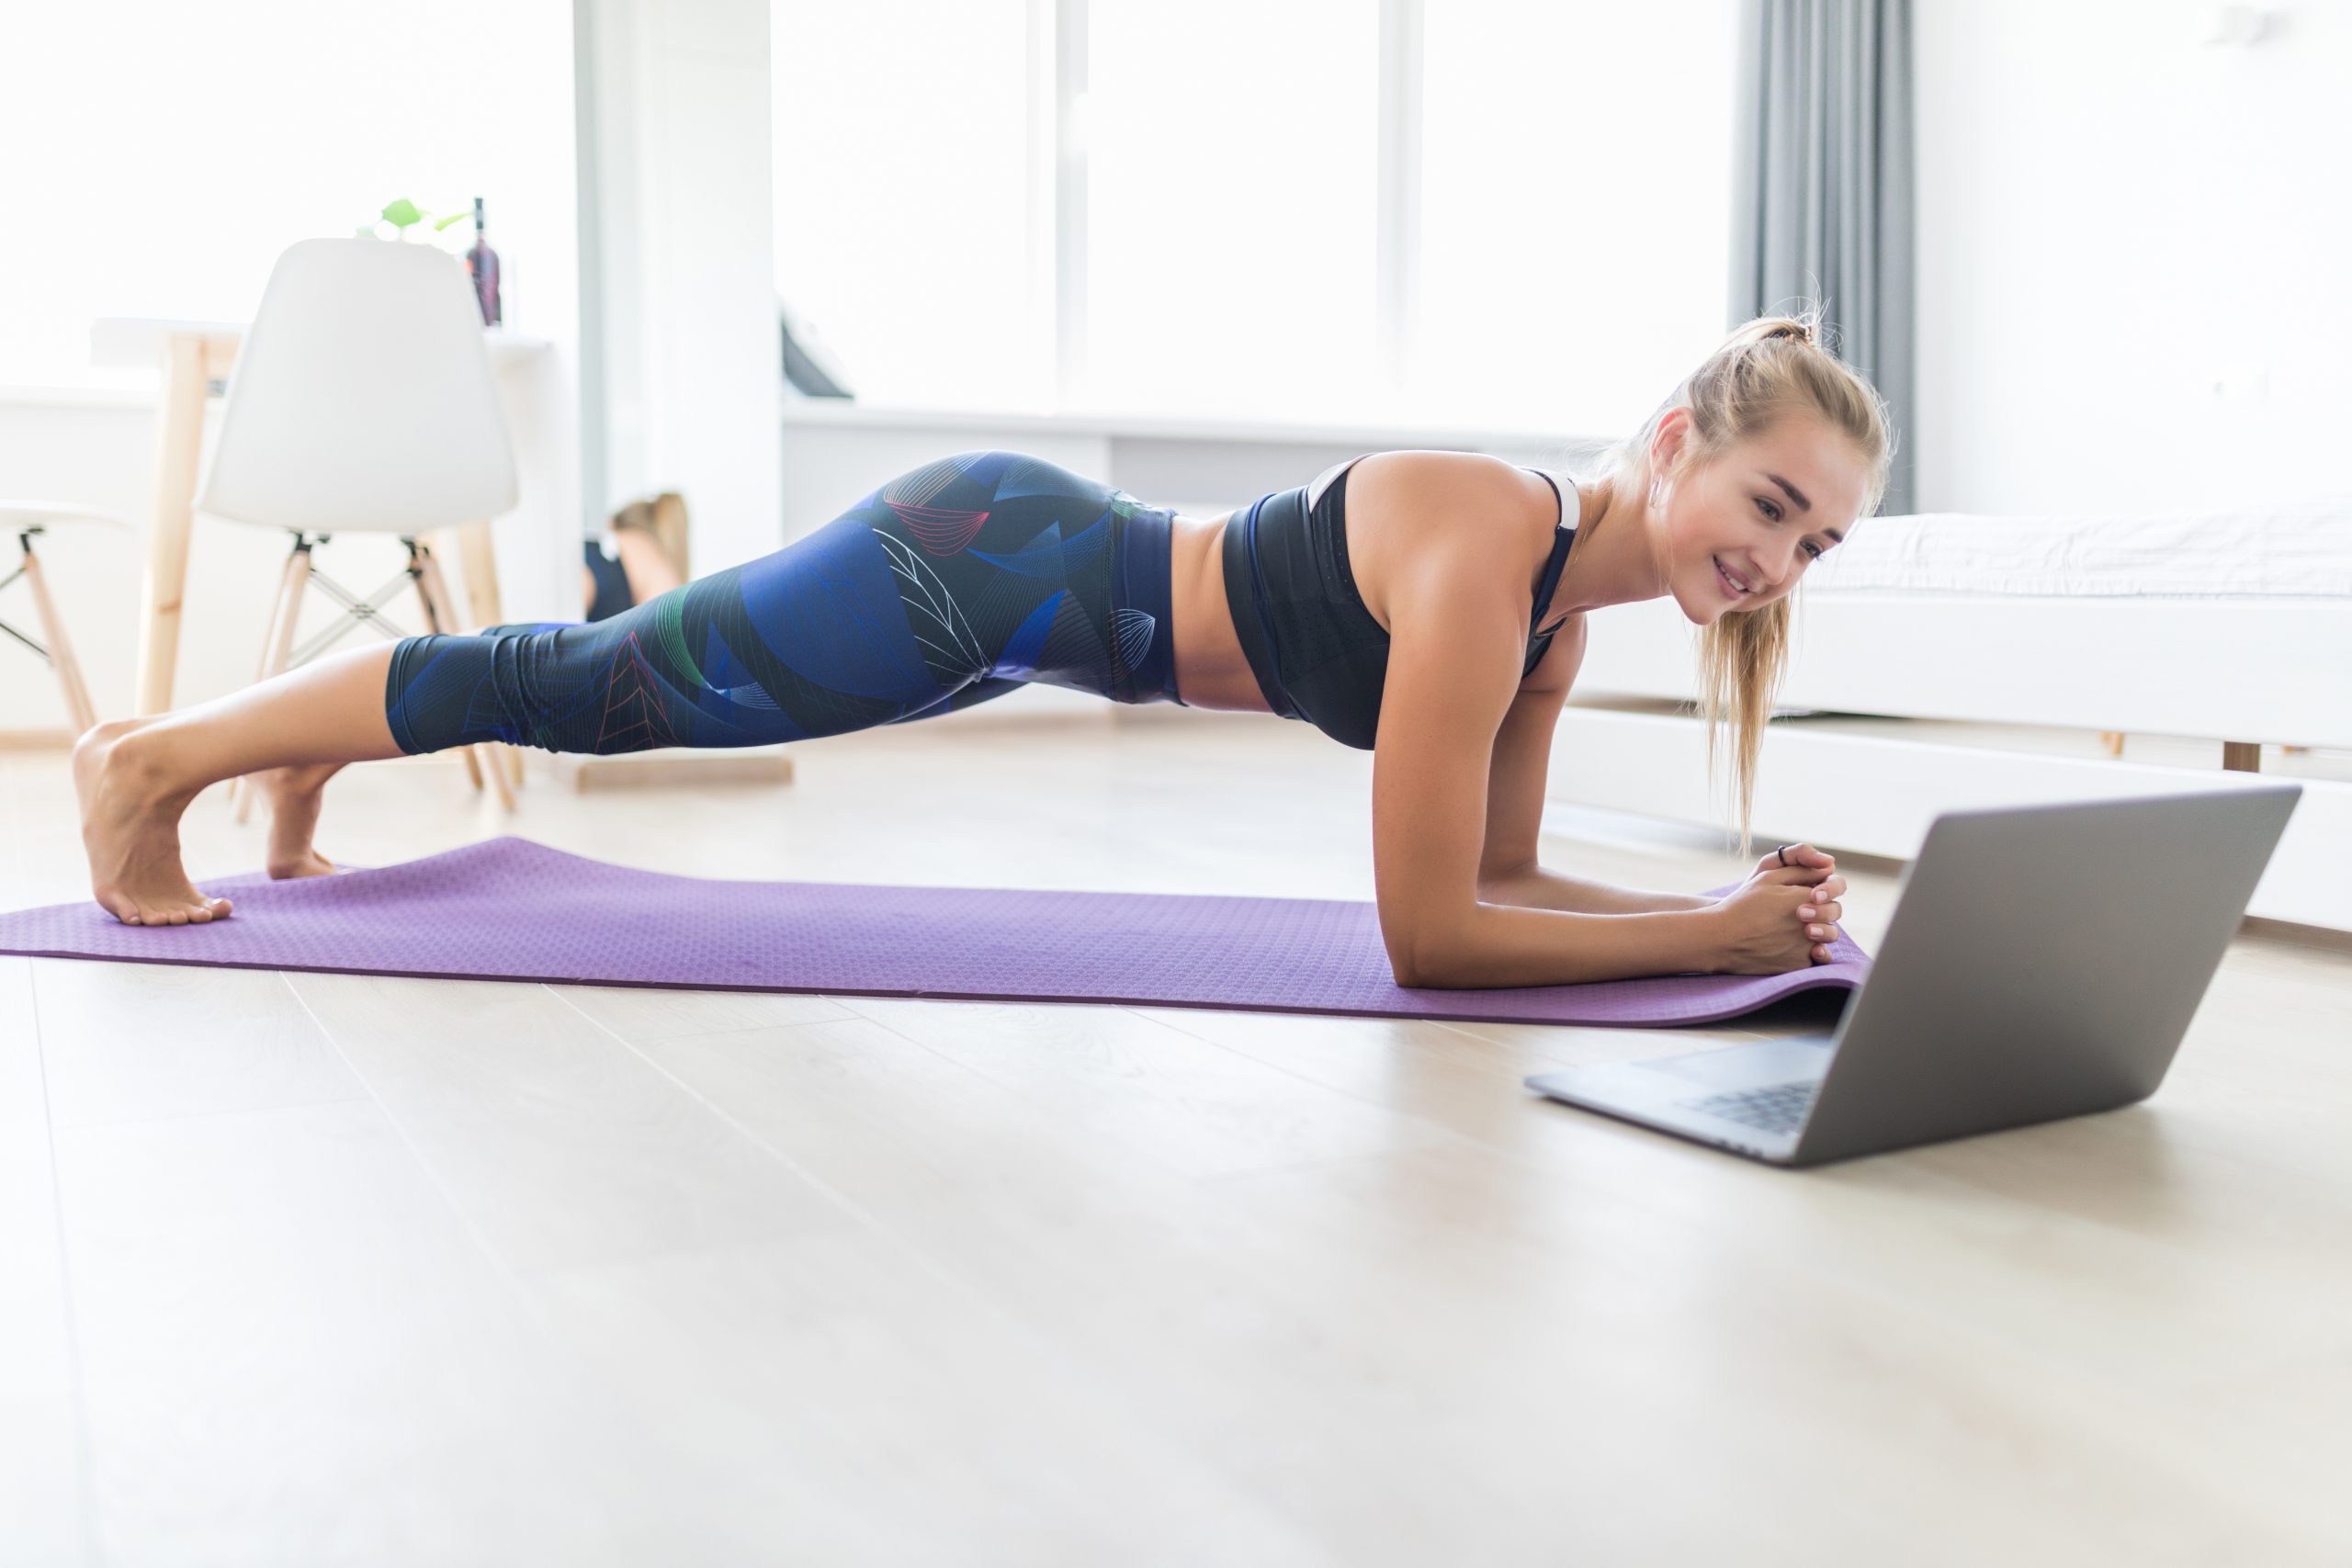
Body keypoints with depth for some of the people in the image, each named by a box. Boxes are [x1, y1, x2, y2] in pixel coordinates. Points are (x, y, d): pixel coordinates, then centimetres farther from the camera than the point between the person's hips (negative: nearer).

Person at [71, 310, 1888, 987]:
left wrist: (1733, 900, -6)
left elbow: (1501, 876, 4)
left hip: (1035, 590, 8)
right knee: (595, 678, 7)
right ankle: (157, 753, 28)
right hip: (985, 566, -8)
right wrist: (1710, 935, -22)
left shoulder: (1565, 589, -2)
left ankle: (313, 759, 48)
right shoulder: (1485, 545, -29)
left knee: (619, 700, 24)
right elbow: (1427, 930, -29)